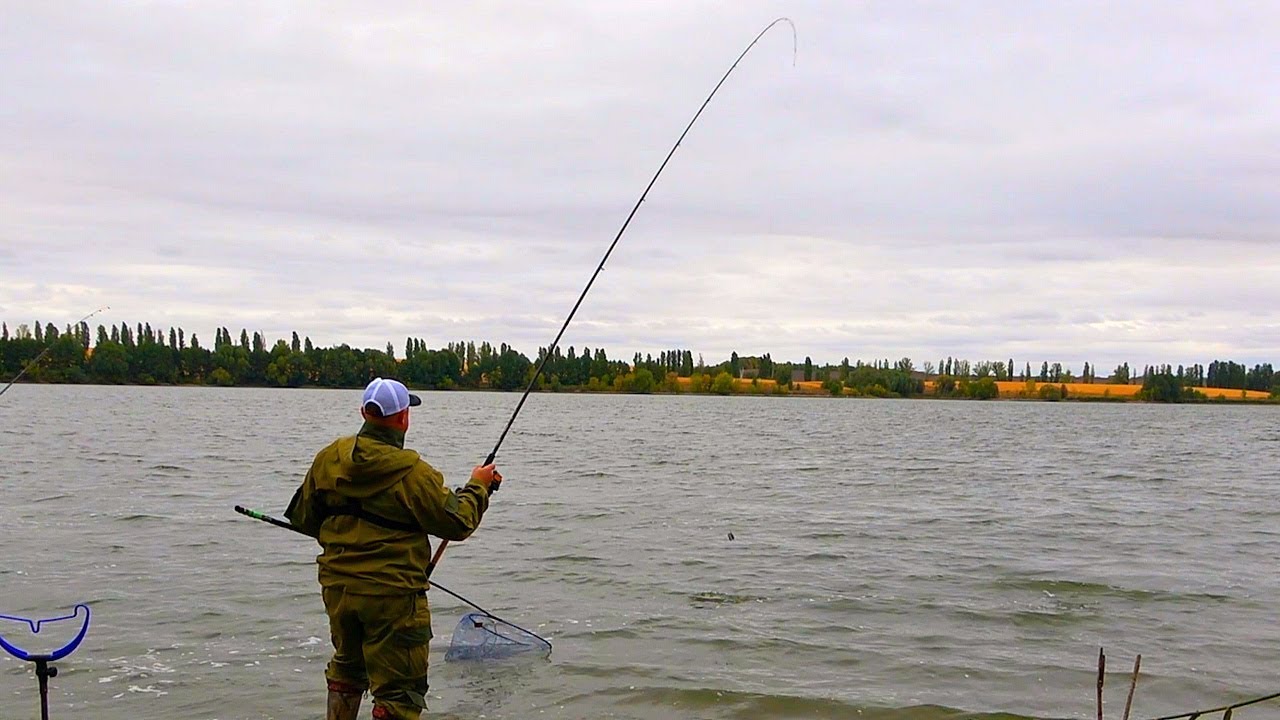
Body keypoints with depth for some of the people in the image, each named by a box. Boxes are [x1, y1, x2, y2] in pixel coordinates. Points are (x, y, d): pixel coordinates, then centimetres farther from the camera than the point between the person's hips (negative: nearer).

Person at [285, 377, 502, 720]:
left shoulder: (328, 459, -1)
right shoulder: (413, 473, -18)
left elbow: (304, 518, 10)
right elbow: (458, 523, -9)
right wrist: (478, 486, 8)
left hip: (337, 587, 6)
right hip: (392, 594, -6)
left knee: (346, 670, 28)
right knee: (399, 691, 1)